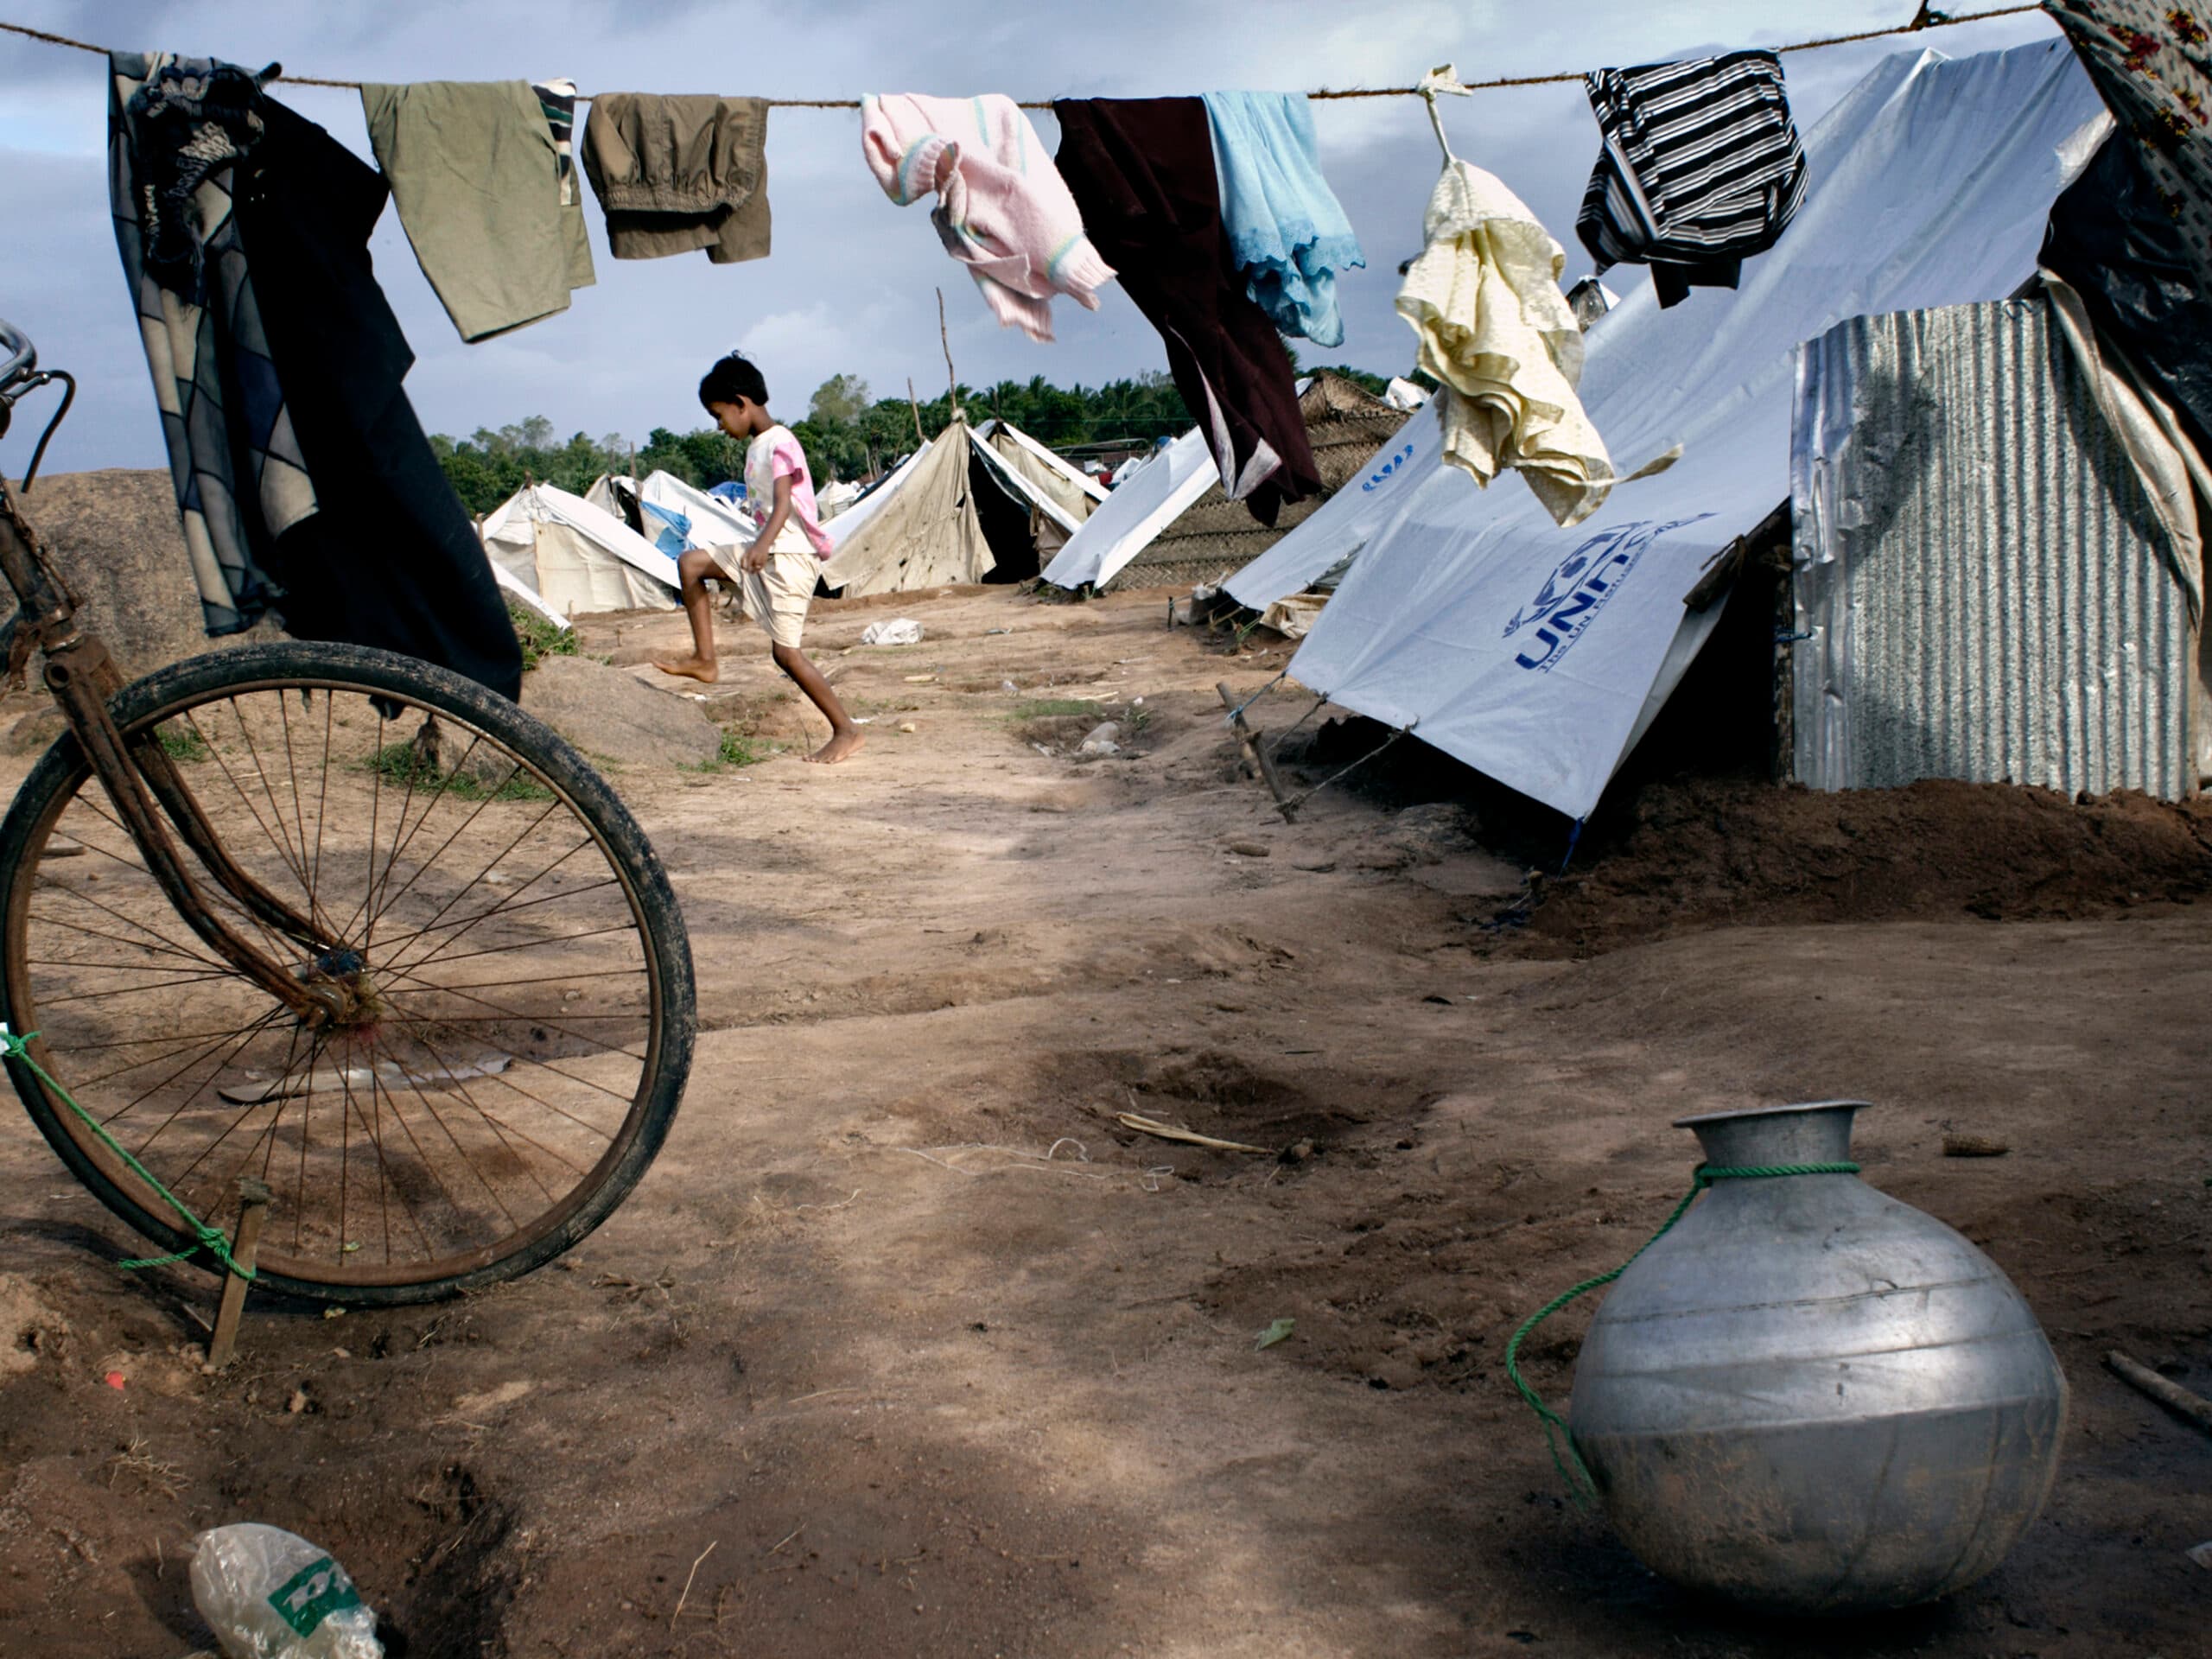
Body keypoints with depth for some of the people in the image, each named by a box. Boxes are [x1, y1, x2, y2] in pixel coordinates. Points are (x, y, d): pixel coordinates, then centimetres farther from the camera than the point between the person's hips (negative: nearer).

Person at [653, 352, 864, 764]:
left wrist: (763, 544, -43)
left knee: (785, 651, -10)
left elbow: (783, 502, -28)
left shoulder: (780, 444, -14)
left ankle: (846, 731, -3)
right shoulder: (756, 445, 15)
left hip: (791, 555, -9)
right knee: (690, 562, 4)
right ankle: (704, 661, 5)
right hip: (764, 552, 9)